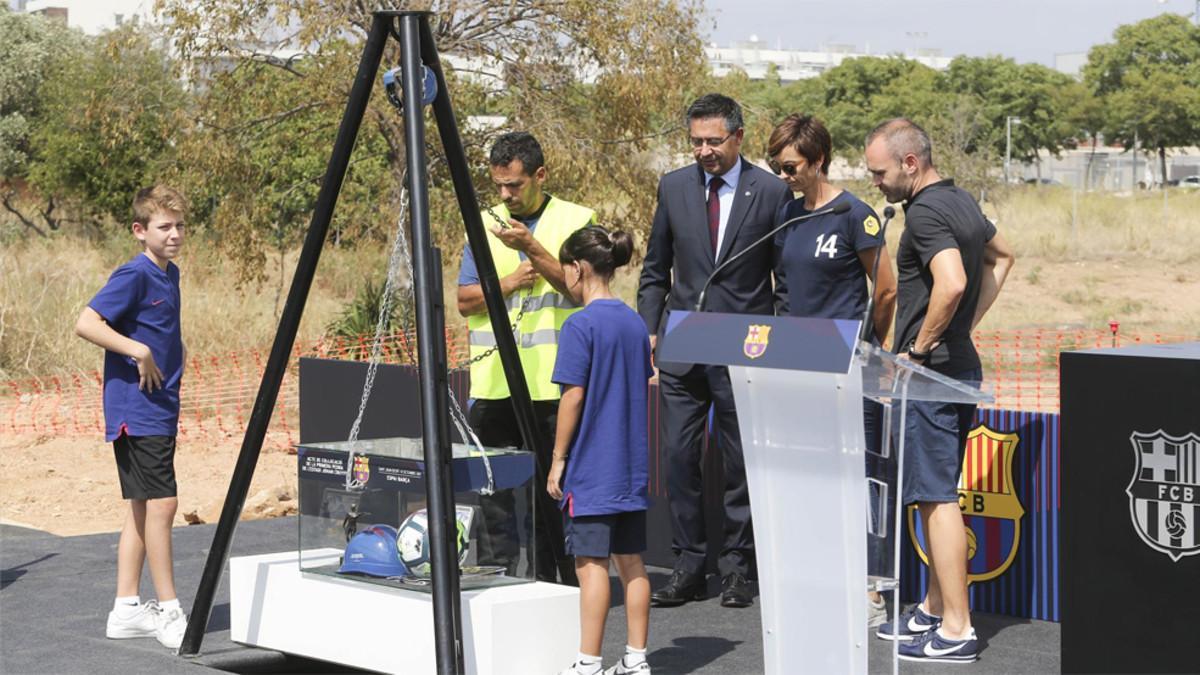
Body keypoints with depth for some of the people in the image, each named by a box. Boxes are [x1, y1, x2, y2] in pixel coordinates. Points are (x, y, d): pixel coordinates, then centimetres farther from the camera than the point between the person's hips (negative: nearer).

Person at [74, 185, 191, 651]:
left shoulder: (169, 274, 13)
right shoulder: (134, 275, -13)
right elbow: (86, 324, -22)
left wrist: (173, 355, 11)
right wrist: (139, 352, -23)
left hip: (159, 409, 9)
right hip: (137, 411, -9)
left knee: (143, 508, 11)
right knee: (161, 504, -8)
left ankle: (126, 609, 17)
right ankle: (169, 611, -2)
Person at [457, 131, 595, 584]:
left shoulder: (576, 220, 3)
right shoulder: (485, 223, 13)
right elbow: (465, 301, 9)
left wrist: (532, 249, -18)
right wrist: (511, 282, -7)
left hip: (554, 385, -3)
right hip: (493, 385, 3)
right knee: (494, 491, 4)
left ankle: (555, 589, 7)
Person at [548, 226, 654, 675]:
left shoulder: (581, 325, -13)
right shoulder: (635, 323, 8)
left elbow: (573, 397, -15)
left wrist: (558, 460, -8)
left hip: (591, 468, -7)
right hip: (631, 467, 7)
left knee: (591, 563, -4)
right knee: (630, 562, 10)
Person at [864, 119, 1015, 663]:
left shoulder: (926, 213, -17)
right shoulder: (961, 201, 14)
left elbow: (951, 283, -32)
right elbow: (1001, 256, 29)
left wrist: (919, 347, -19)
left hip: (931, 371, -10)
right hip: (958, 363, 10)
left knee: (936, 497, -7)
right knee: (936, 493, 16)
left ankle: (956, 631, -5)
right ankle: (933, 609, 25)